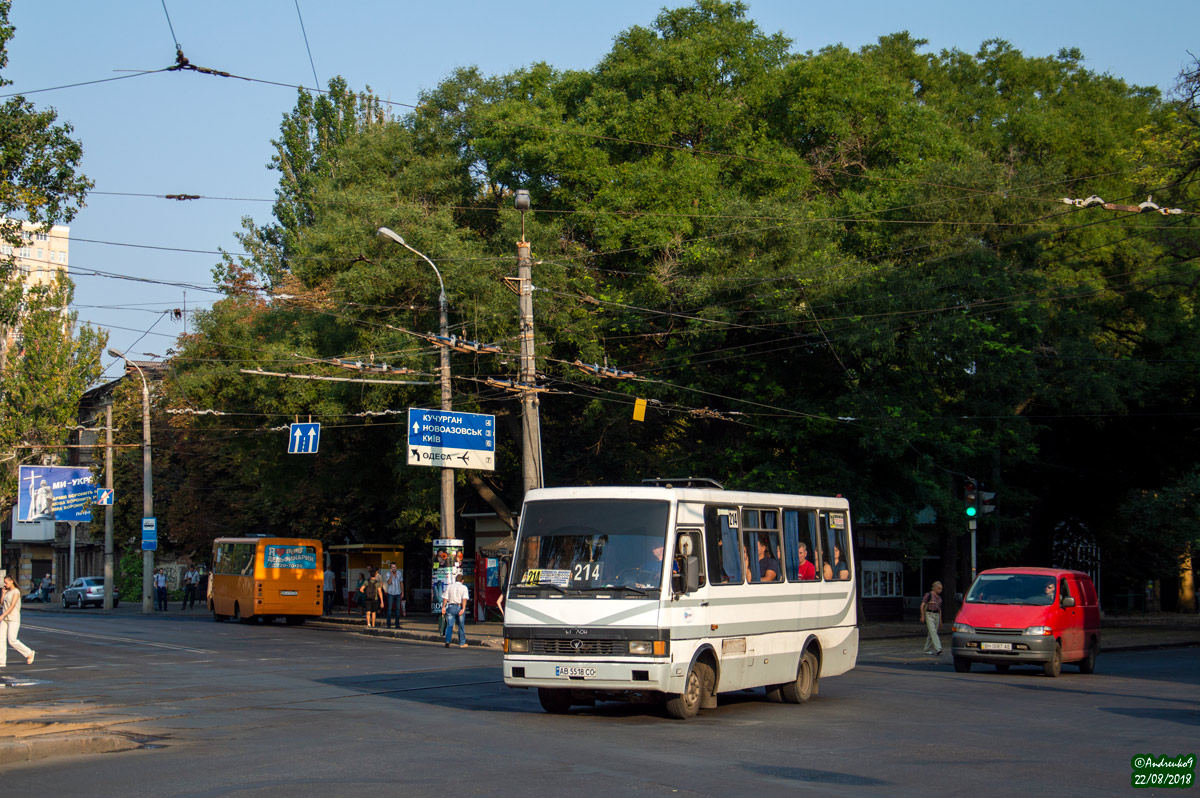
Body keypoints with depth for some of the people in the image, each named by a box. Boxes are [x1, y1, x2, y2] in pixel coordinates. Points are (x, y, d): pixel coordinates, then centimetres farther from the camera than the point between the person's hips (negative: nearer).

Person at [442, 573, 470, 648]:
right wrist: (463, 609, -20)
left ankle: (448, 641, -18)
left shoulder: (449, 586, 7)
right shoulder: (464, 587, 0)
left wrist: (443, 607, 4)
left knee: (449, 625, 1)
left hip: (450, 607, 2)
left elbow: (445, 598, 1)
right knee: (461, 626, 10)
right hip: (459, 607, -1)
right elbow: (464, 599, -13)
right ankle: (462, 643, 16)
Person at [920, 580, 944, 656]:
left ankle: (927, 649, 16)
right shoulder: (929, 595, -3)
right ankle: (937, 649, -26)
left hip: (936, 615, 6)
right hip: (929, 614, -6)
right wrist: (922, 616, -12)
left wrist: (940, 621, 20)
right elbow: (922, 605, -6)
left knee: (931, 633, 7)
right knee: (933, 631, -16)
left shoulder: (939, 598, 15)